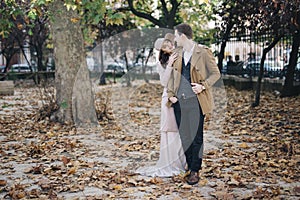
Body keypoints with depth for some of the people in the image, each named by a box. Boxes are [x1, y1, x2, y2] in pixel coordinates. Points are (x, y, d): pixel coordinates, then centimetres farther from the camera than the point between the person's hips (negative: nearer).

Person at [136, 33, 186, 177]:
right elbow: (164, 82, -3)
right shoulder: (162, 63, 8)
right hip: (169, 98, 1)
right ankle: (169, 164, 7)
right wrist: (169, 65, -12)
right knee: (169, 131, 0)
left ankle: (180, 163, 6)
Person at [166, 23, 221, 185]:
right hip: (179, 101, 6)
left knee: (196, 137, -1)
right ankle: (190, 167, 21)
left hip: (195, 100, -5)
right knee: (184, 136, 9)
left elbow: (215, 73, -2)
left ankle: (195, 171, 8)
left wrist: (203, 86, -16)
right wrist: (170, 94, 5)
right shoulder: (178, 53, 12)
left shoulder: (203, 52, -5)